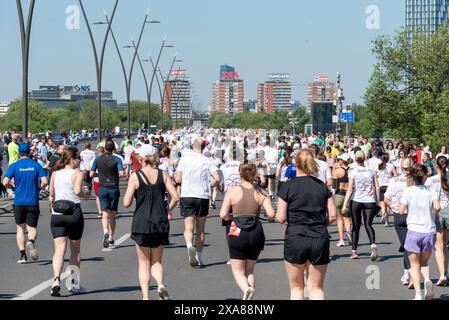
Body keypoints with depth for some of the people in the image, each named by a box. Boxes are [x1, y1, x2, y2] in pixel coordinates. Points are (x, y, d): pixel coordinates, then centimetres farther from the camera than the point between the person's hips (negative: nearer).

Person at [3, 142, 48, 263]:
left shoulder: (14, 166, -3)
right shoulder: (36, 165, 0)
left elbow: (5, 182, -12)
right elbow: (44, 182, -9)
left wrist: (12, 183, 10)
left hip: (19, 202, 0)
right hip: (33, 202, 0)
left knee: (20, 228, 14)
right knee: (32, 229, 6)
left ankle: (22, 255, 8)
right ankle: (31, 241, -28)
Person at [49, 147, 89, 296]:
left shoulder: (55, 174, 9)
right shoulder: (78, 174, -6)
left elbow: (51, 194, 12)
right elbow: (77, 191, -21)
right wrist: (85, 194, -1)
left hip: (56, 214, 3)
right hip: (74, 214, -3)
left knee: (59, 250, -3)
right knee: (75, 251, 14)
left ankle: (56, 280, -24)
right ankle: (74, 284, 21)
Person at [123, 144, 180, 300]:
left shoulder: (135, 176, -6)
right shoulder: (163, 175, 1)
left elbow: (126, 203, -8)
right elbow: (176, 197, -6)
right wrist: (167, 209, 11)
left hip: (141, 223, -2)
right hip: (160, 223, 2)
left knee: (144, 263, 11)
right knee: (157, 261, 15)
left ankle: (146, 296, 3)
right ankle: (160, 284, -13)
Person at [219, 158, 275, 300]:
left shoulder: (233, 191, -2)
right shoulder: (262, 193, 2)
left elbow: (223, 215, -7)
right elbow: (271, 214, -7)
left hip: (237, 233, -2)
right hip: (256, 234, 2)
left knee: (238, 271, 6)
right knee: (249, 270, 19)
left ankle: (247, 289, -25)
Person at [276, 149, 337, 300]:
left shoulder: (287, 187, -4)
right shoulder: (322, 186, 5)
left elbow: (281, 218, -7)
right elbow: (332, 215, 3)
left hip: (295, 238, -2)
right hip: (320, 239, 2)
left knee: (296, 287, 12)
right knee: (316, 287, 9)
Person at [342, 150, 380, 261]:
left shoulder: (353, 172, -2)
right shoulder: (371, 172, 7)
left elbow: (350, 189, -9)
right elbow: (377, 188, 4)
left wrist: (345, 205, -10)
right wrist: (377, 202, 14)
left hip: (356, 202, -1)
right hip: (370, 202, 1)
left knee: (356, 226, 9)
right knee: (368, 225, -2)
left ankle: (354, 251, 12)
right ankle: (373, 245, -29)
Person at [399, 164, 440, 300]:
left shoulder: (409, 191, -3)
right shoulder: (431, 191, 0)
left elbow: (401, 211, -7)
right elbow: (437, 206, -15)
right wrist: (432, 214, 5)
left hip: (414, 231, -2)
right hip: (429, 231, 2)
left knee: (415, 265, 10)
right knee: (424, 262, 20)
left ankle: (418, 293, -3)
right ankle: (427, 279, -11)